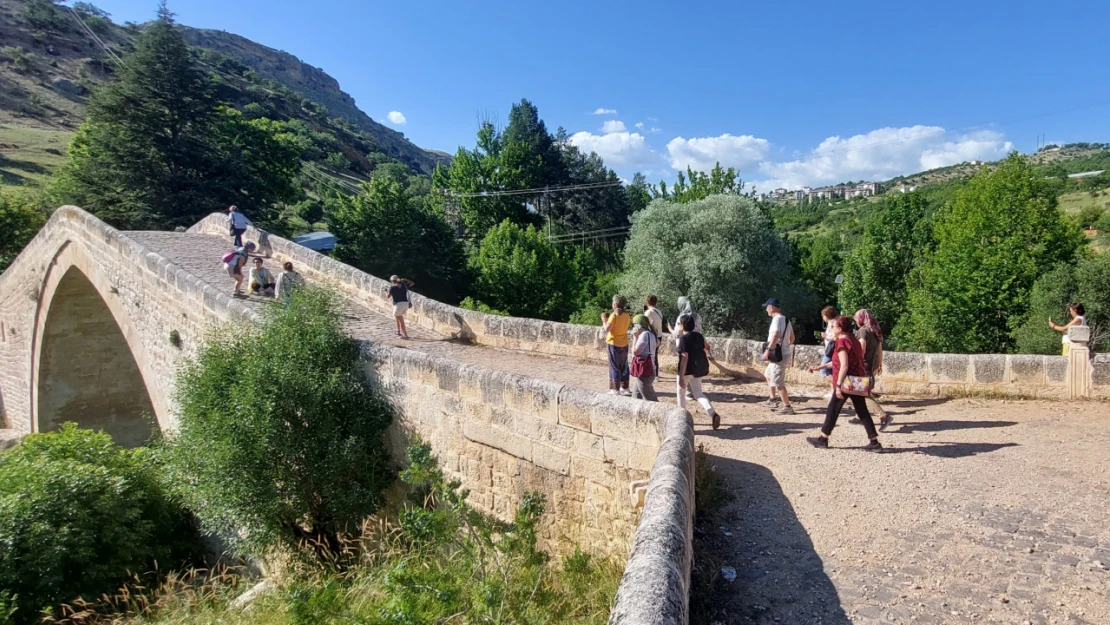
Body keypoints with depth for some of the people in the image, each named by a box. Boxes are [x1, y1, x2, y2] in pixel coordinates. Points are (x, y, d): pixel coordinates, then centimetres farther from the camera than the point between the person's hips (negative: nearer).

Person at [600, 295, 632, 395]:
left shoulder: (614, 315, -17)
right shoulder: (627, 315, 4)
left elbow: (607, 329, -19)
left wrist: (604, 320, -5)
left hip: (614, 343, -6)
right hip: (624, 343, 6)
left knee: (614, 367, 1)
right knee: (624, 366, 15)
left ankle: (615, 389, 3)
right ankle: (625, 388, 22)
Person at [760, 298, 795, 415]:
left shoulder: (777, 319, -16)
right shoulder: (786, 319, 15)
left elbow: (776, 335, -31)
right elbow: (792, 337, 21)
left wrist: (768, 350, -33)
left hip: (778, 355, -11)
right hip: (783, 352, 11)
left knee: (778, 382, -6)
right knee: (768, 374, 25)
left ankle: (787, 406, -1)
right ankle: (773, 399, 31)